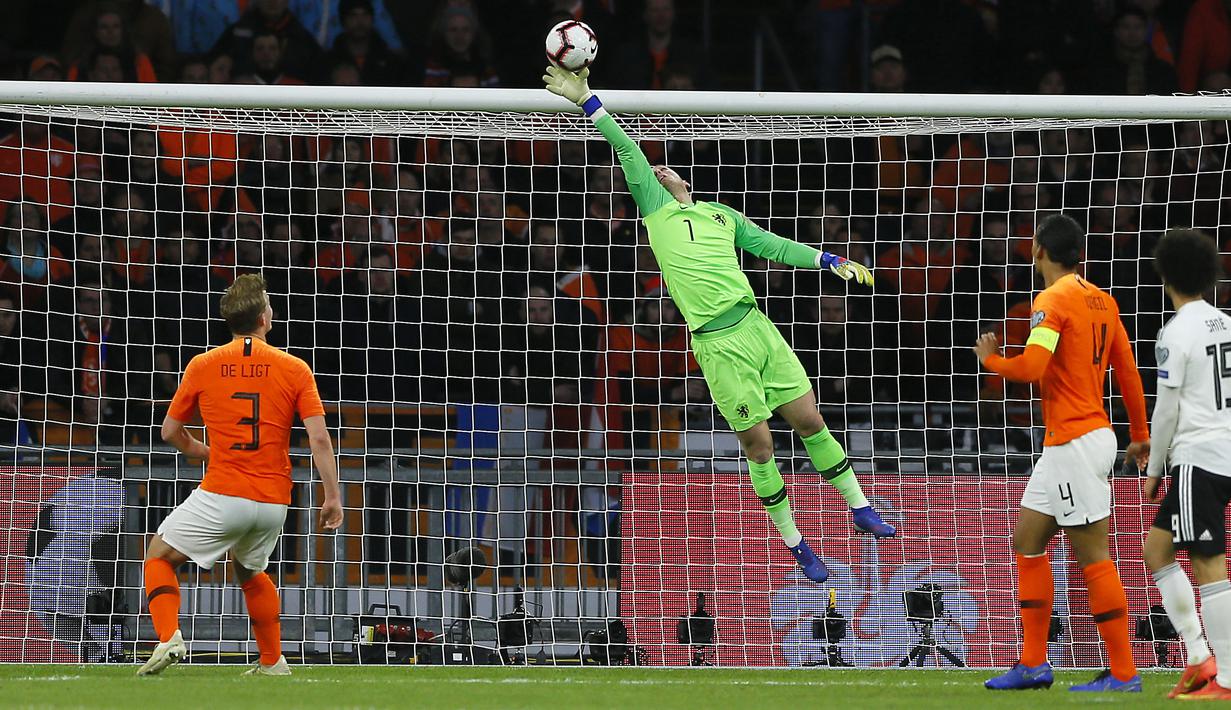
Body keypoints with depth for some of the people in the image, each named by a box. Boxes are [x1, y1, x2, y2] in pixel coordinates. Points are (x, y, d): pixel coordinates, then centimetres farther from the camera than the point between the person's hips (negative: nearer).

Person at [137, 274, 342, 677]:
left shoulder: (203, 366, 1)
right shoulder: (295, 369, 0)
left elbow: (170, 432, 10)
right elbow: (319, 439, -6)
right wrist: (332, 497, -1)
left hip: (222, 496, -3)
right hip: (274, 501, 3)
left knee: (159, 556, 13)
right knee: (250, 570, 30)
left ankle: (169, 638, -10)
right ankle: (272, 661, 27)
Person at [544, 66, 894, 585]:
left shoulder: (721, 214, 18)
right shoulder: (656, 210, 7)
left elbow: (773, 245, 20)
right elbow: (627, 151, 1)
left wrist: (830, 261, 12)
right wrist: (587, 102, -3)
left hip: (755, 325, 3)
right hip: (717, 345, -3)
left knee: (809, 420, 5)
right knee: (758, 444, 0)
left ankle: (859, 508, 21)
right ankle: (794, 544, 13)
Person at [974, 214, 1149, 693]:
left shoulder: (1053, 301, -14)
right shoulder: (1101, 301, 12)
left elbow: (1032, 367, -24)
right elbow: (1128, 372, 15)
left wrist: (990, 358, -4)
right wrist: (1141, 434, 22)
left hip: (1075, 441, -9)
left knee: (1093, 557, -6)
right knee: (1027, 540, 15)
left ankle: (1124, 673, -5)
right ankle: (1033, 664, 16)